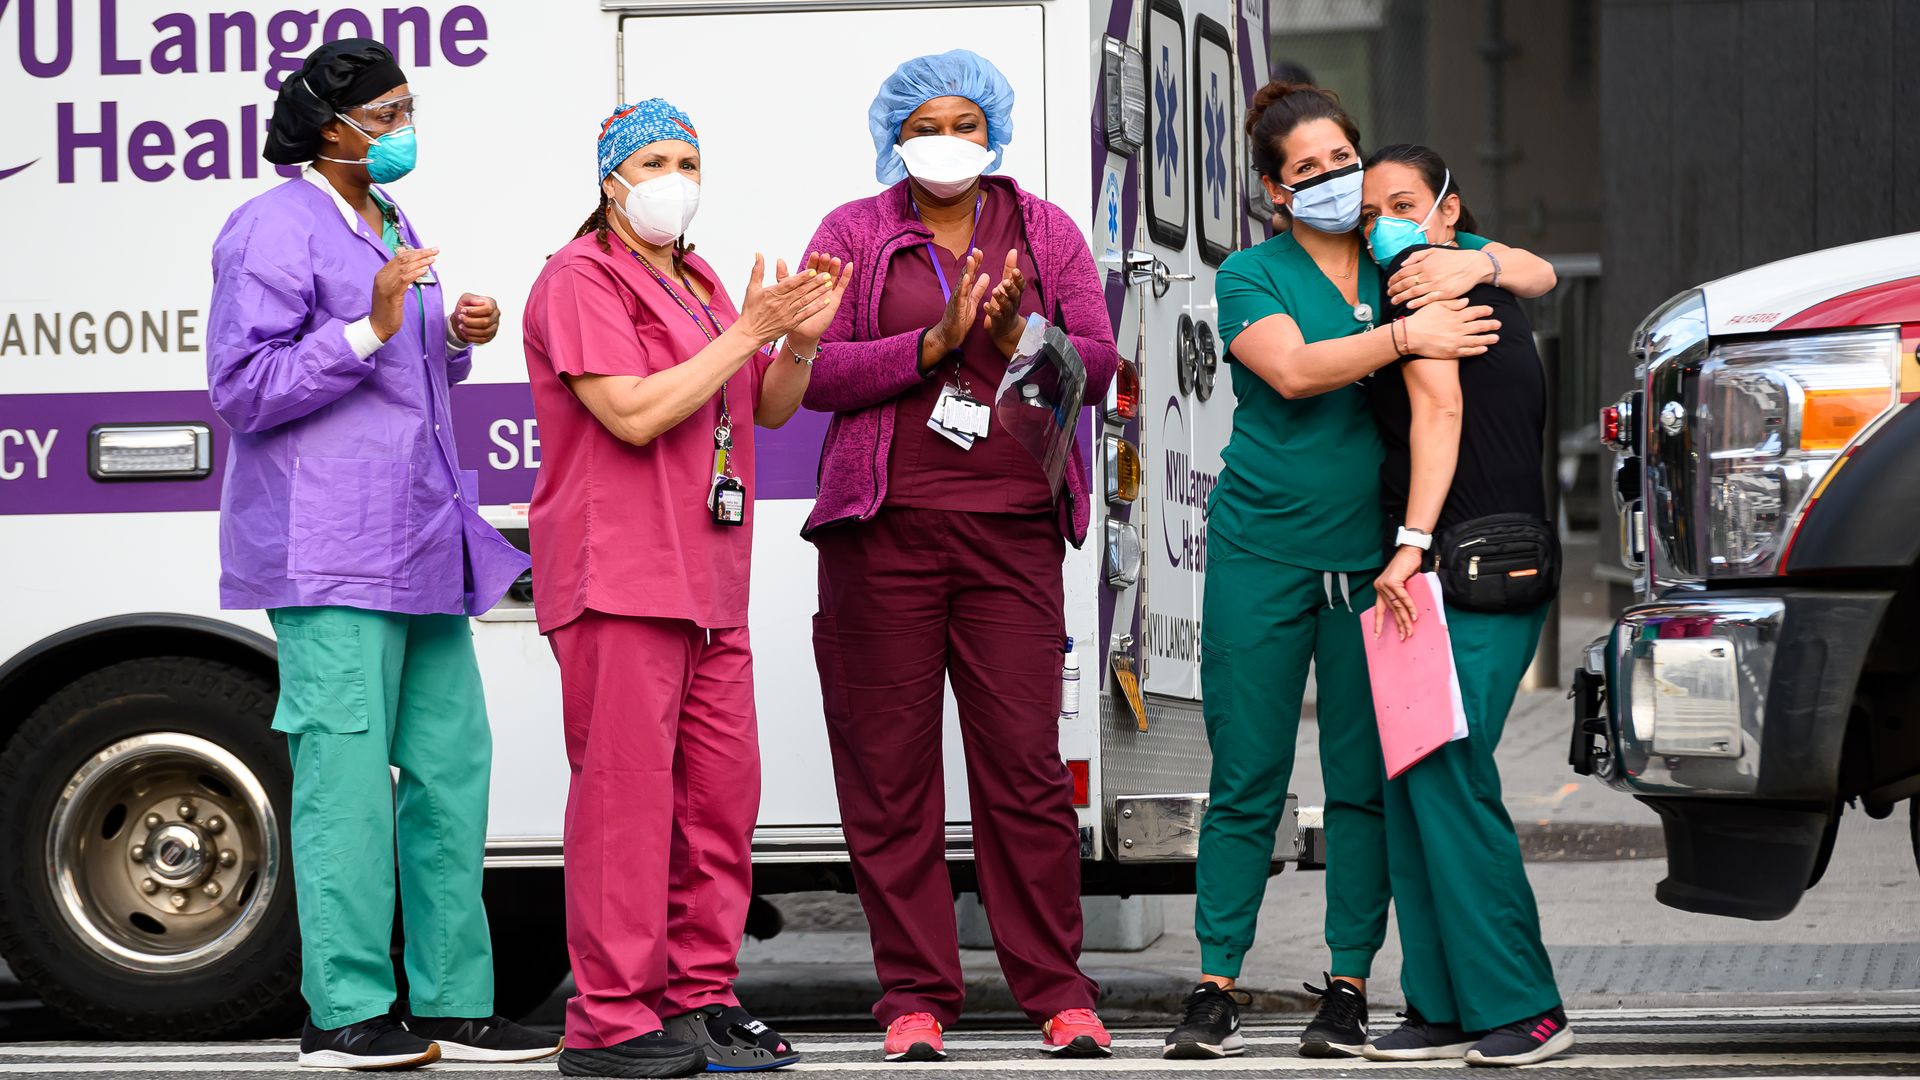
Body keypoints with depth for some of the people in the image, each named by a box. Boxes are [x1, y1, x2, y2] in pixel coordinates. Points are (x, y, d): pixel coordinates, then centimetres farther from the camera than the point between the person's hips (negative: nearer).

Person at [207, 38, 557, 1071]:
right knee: (348, 770, -9)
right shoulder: (274, 230, -7)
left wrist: (455, 339, 10)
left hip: (420, 544, 9)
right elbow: (243, 387, -13)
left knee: (452, 762, 7)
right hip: (328, 552, -9)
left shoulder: (394, 228, 21)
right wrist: (370, 330, -21)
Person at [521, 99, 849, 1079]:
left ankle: (699, 1000, 15)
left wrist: (802, 341, 2)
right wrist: (748, 331, -14)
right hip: (617, 580, -9)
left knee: (722, 793, 7)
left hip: (708, 583, 9)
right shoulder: (580, 282, -6)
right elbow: (634, 413, -18)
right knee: (626, 792, -10)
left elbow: (768, 411, 22)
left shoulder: (697, 287, 22)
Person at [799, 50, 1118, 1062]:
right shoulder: (853, 234, 8)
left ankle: (1057, 989, 4)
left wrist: (1016, 335, -13)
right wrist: (935, 343, -13)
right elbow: (813, 371, -3)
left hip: (1011, 531, 0)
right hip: (885, 531, 0)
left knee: (1025, 761, -3)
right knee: (889, 768, 0)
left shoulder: (1046, 232, 13)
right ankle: (915, 994, 7)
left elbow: (1098, 362, 5)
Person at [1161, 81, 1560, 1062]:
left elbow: (1539, 273, 8)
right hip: (1263, 549, -2)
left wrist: (1474, 265, -13)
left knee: (1365, 779, 2)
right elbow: (1293, 369, -17)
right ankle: (1216, 986, 3)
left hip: (1374, 556, 2)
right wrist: (1406, 336, -26)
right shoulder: (1250, 276, 1)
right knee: (1246, 778, -2)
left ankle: (1348, 985, 8)